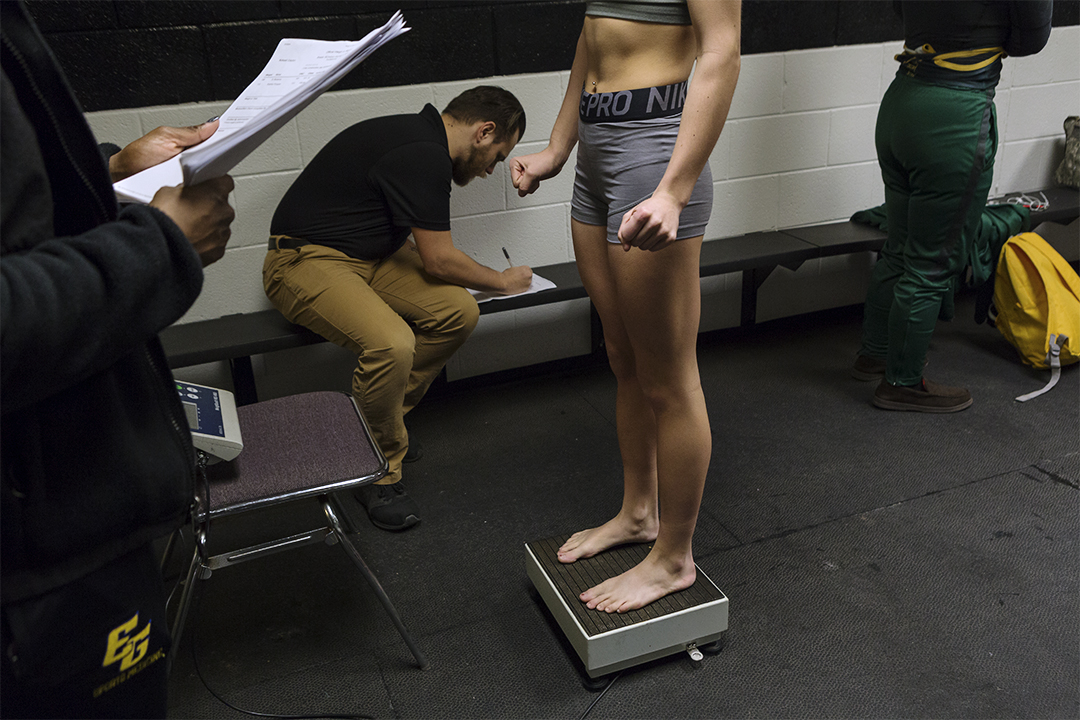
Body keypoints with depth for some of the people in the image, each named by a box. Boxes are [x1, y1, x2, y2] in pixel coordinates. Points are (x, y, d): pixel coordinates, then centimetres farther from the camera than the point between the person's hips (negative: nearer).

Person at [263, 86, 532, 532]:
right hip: (307, 259, -9)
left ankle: (382, 420, 6)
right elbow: (438, 259, -16)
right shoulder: (423, 156, -22)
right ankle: (380, 474, -11)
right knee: (391, 343, -33)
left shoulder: (421, 137, 9)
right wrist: (503, 282, -1)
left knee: (458, 311, -11)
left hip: (369, 253, 10)